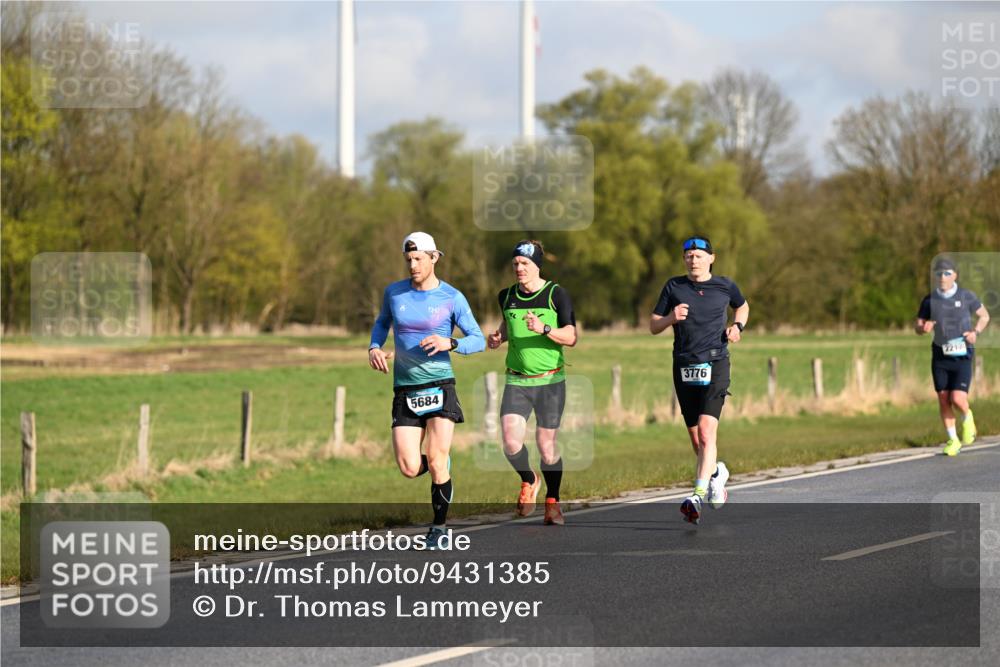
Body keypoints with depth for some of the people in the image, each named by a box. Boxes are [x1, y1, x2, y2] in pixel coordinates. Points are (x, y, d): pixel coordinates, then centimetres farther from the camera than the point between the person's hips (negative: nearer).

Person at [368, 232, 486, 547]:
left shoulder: (452, 298, -4)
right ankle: (442, 463, 29)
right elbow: (382, 322, 25)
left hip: (439, 386, -2)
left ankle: (439, 527, 8)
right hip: (405, 390, 2)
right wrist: (374, 347, 4)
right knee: (410, 468, -8)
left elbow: (478, 341, -2)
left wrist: (449, 343, -21)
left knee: (436, 461, -11)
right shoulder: (394, 293, 5)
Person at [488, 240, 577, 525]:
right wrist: (499, 337, 6)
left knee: (547, 445, 0)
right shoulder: (507, 296, 6)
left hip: (550, 381, -3)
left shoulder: (556, 294, -5)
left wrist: (544, 329, -26)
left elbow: (571, 337, -10)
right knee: (511, 442, -15)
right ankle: (529, 480, 16)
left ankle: (552, 502, 21)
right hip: (516, 381, 3)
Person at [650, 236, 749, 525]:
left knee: (706, 432, -19)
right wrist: (671, 318, -12)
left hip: (715, 364, -3)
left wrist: (737, 326, 6)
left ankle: (699, 495, -23)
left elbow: (743, 306, 26)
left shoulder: (725, 286, 5)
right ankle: (717, 472, 38)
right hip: (684, 368, 3)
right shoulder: (674, 287, 6)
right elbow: (653, 326, 8)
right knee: (695, 438, 8)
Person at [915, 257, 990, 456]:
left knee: (958, 400, -15)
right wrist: (923, 327, -18)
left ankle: (967, 418, 20)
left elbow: (984, 316, 8)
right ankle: (953, 440, 20)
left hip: (962, 357, -3)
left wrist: (975, 331, -11)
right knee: (943, 400, 3)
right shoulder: (929, 300, -2)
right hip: (940, 356, 3)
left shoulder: (966, 297, -7)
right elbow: (917, 327, 6)